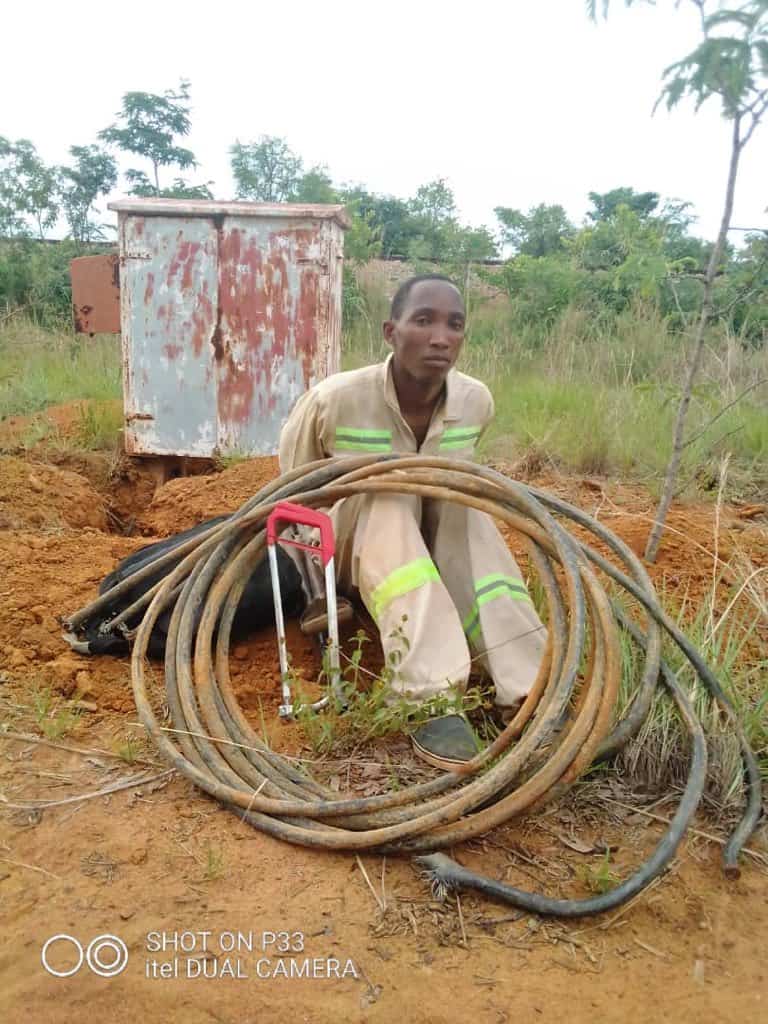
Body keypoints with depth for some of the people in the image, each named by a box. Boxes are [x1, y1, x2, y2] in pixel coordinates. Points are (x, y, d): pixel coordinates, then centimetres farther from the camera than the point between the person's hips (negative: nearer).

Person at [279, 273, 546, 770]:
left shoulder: (476, 401, -15)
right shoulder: (336, 398, -26)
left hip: (434, 546, 3)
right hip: (351, 547, -3)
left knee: (460, 505, -29)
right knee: (389, 505, -35)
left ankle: (528, 692, -33)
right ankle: (430, 701, -43)